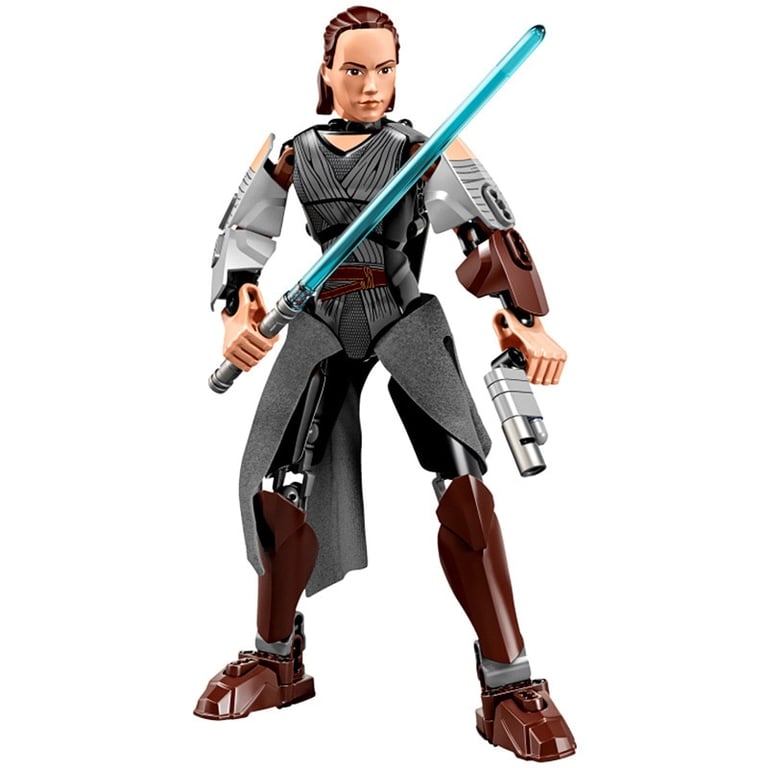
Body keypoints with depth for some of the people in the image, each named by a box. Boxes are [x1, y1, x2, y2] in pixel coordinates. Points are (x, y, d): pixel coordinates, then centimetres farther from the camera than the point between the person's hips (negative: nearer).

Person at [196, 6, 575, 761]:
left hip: (405, 319, -2)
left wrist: (526, 320, -29)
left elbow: (492, 228, -12)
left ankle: (509, 685, -9)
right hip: (323, 325, 3)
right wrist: (236, 312, -20)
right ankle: (277, 661, 19)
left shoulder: (425, 146, 0)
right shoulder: (290, 152, 7)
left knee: (461, 480, -21)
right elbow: (241, 236, 2)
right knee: (279, 487, -5)